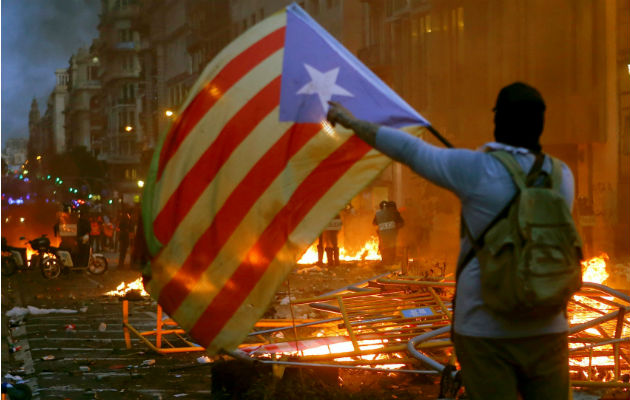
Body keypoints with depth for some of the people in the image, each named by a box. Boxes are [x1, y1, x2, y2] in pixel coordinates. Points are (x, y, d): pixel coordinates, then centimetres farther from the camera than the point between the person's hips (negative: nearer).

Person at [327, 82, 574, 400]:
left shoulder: (475, 169, -9)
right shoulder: (561, 176, 3)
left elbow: (407, 149, 0)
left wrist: (351, 121, 13)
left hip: (485, 329, -3)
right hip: (547, 329, 3)